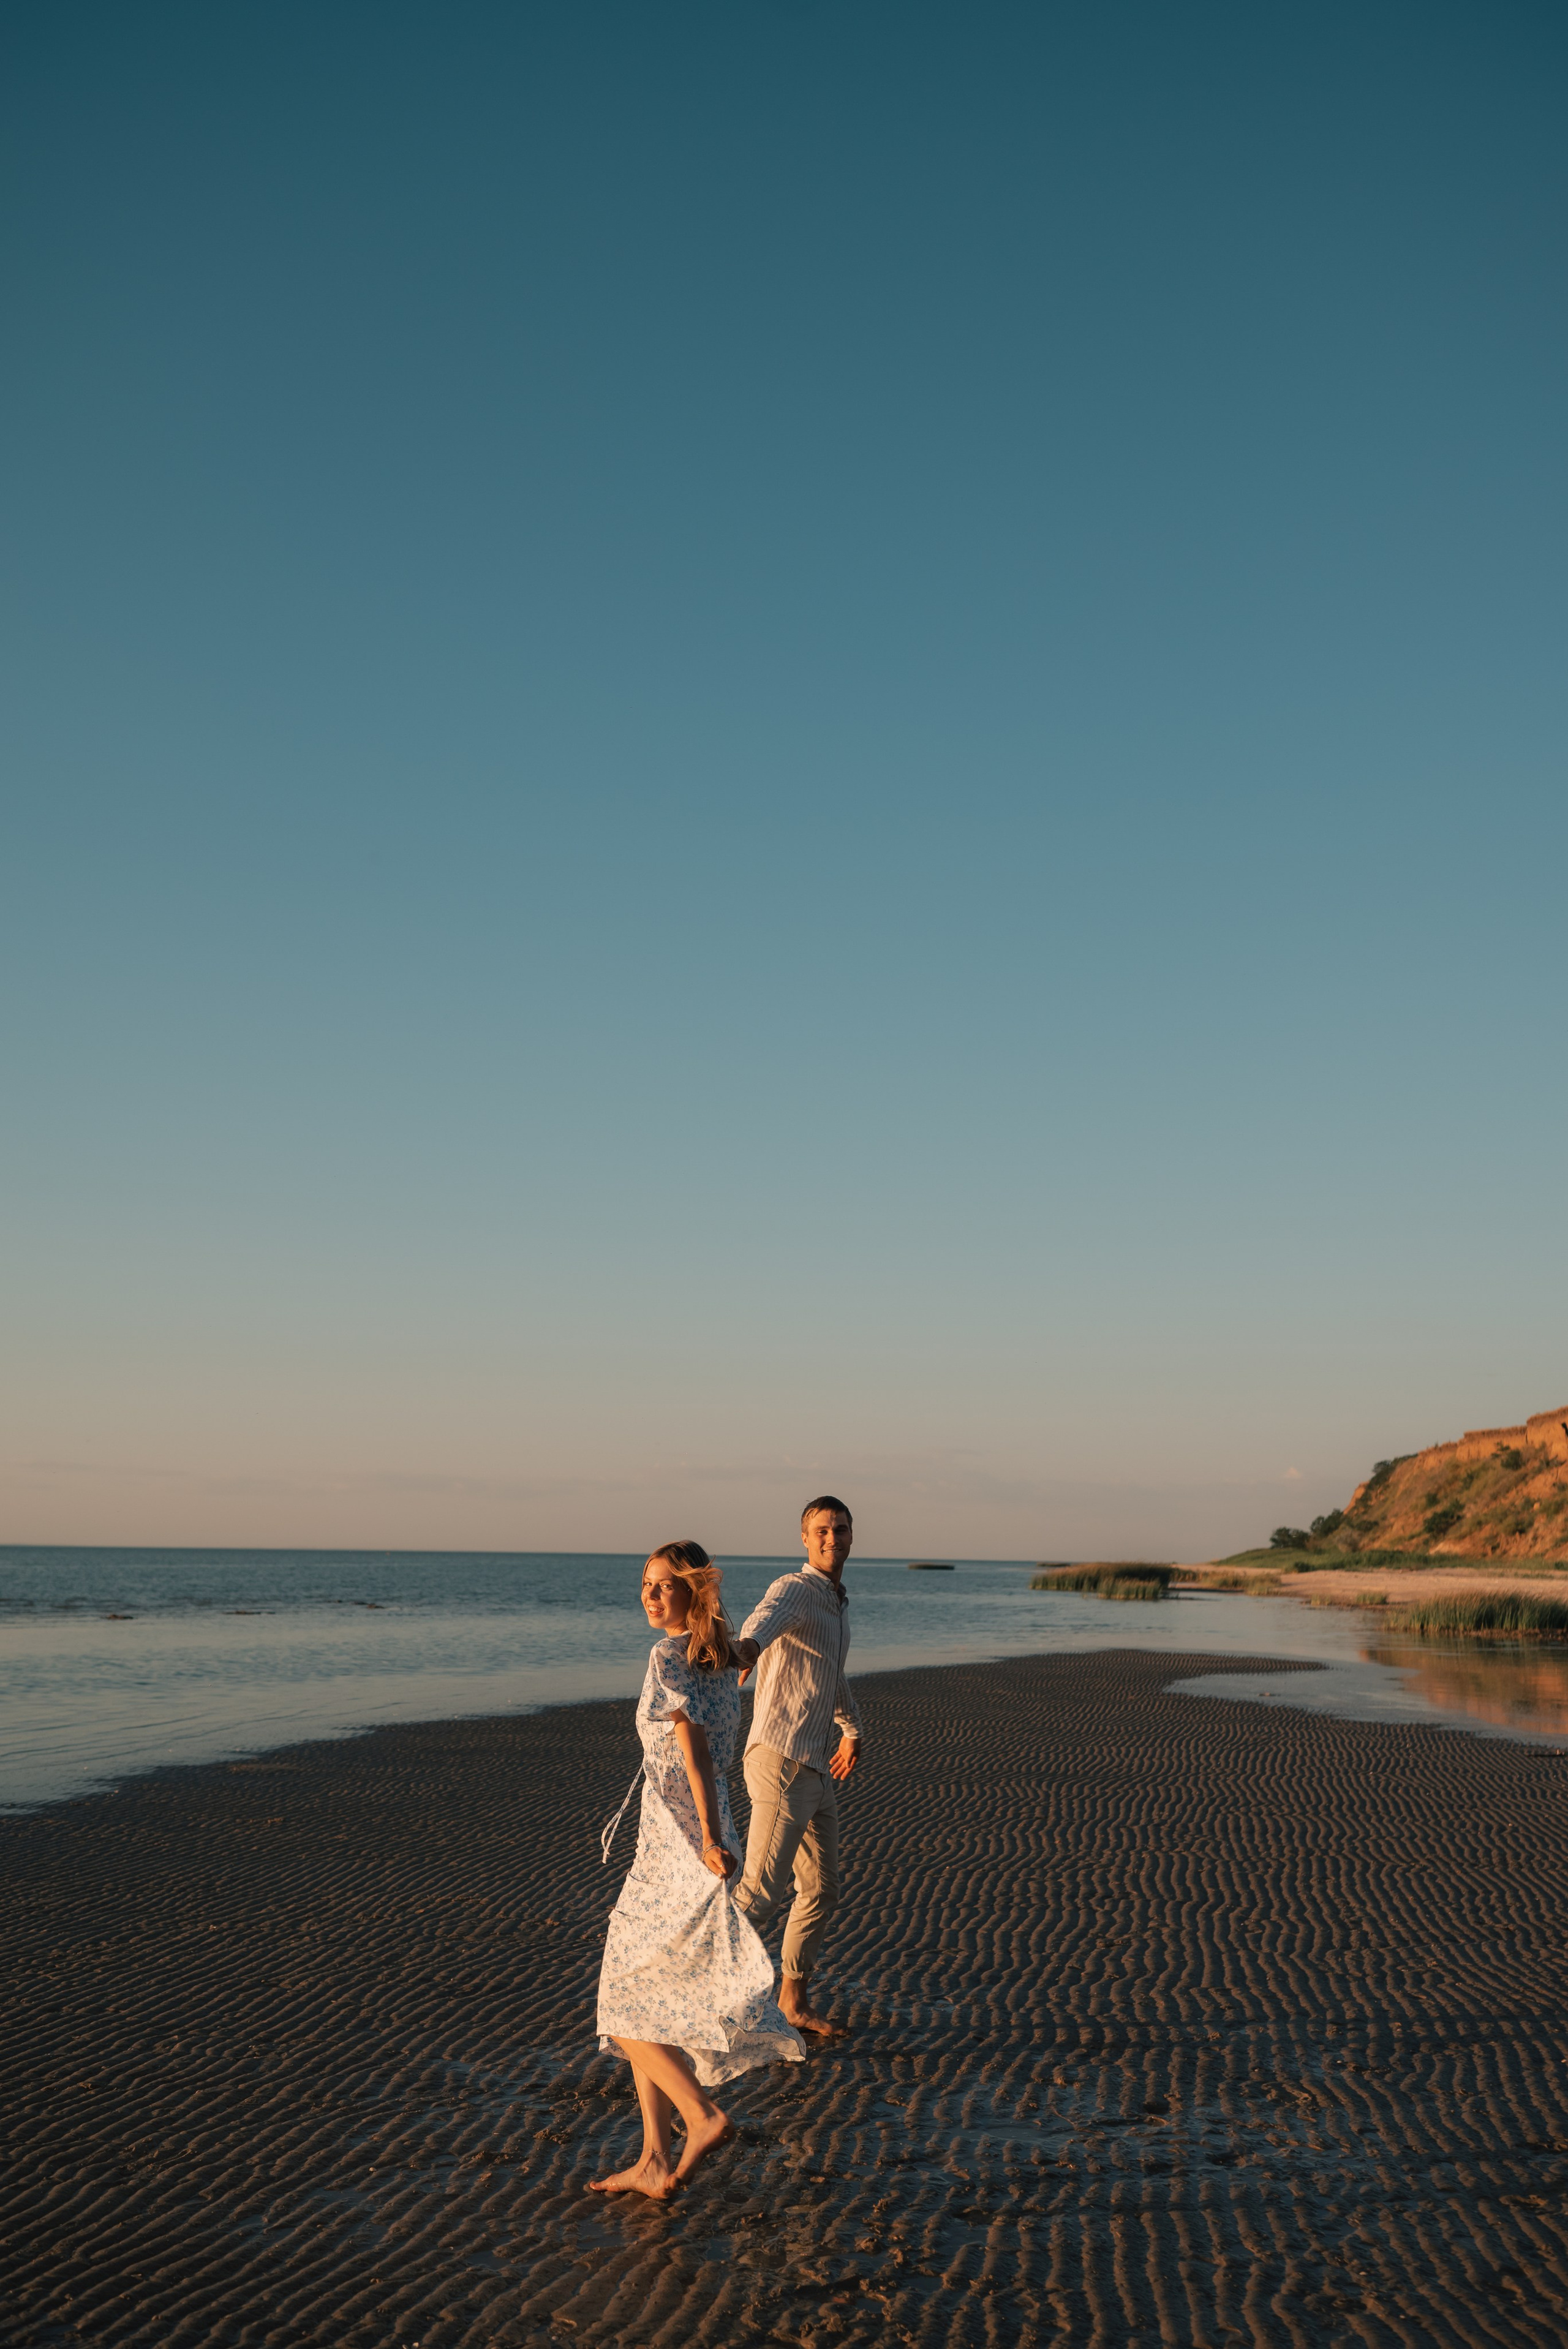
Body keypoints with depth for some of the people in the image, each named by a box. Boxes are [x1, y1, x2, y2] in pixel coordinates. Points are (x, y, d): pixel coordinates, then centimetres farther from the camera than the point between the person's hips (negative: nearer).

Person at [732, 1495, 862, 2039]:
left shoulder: (837, 1603, 17)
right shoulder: (793, 1590, -13)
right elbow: (765, 1618, -40)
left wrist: (852, 1729, 50)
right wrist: (747, 1646, -64)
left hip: (814, 1771, 9)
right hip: (780, 1764, -9)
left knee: (821, 1891, 15)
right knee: (762, 1893, -13)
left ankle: (794, 1999, 29)